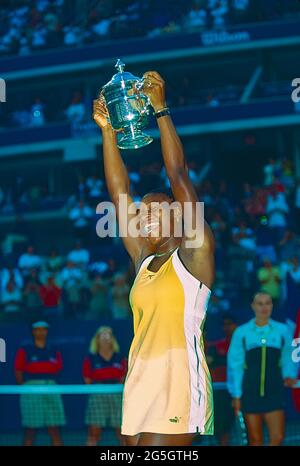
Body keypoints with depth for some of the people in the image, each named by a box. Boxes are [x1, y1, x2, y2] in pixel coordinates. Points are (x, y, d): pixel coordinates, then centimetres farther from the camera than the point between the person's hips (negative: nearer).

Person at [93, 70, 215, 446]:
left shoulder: (193, 255, 0)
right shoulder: (143, 259, 17)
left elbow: (178, 175, -5)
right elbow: (119, 193, 16)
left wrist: (160, 109, -4)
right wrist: (106, 130, 13)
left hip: (179, 387, -7)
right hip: (140, 387, 7)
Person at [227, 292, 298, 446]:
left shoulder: (282, 330, 5)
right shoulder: (242, 332, 3)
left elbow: (288, 358, 10)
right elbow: (234, 365, 4)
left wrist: (290, 375, -11)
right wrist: (236, 394, 1)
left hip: (274, 392, 0)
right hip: (250, 392, 0)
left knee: (277, 438, -9)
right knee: (255, 440, 3)